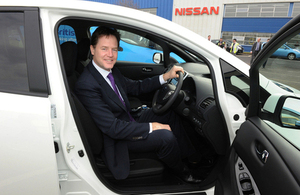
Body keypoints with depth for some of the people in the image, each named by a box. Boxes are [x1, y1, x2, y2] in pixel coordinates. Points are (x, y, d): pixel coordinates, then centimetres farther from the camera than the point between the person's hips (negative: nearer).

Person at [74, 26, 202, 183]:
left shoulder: (110, 70, 1)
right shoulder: (86, 85, -26)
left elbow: (135, 87, 12)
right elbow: (113, 128, -28)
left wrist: (166, 76, 1)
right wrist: (150, 127, -23)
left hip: (129, 122, 10)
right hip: (116, 139, -10)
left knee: (168, 111, 10)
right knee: (166, 137, -26)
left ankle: (189, 155, 19)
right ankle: (182, 171, 7)